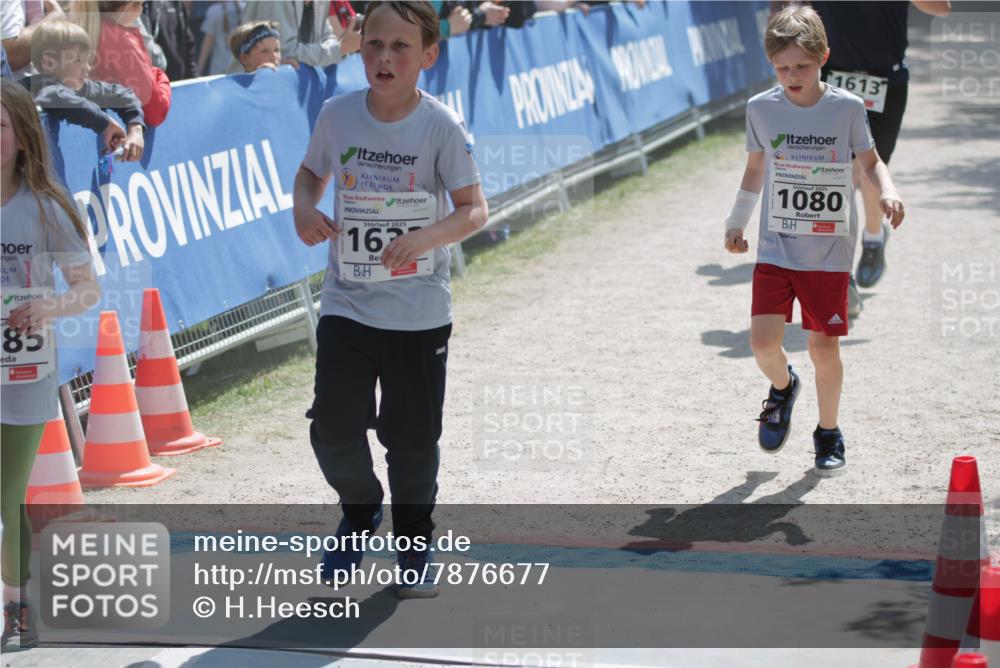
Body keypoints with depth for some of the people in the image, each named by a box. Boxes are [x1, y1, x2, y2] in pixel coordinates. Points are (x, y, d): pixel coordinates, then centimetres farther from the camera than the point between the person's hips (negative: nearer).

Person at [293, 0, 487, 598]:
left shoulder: (440, 126, -11)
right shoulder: (338, 115, -2)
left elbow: (475, 209, -11)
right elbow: (312, 172, 15)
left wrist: (427, 238, -29)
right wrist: (304, 210, -6)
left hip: (419, 311, -2)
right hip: (346, 303, 2)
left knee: (413, 437, 6)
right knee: (334, 430, -2)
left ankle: (415, 543, 29)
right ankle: (361, 510, 29)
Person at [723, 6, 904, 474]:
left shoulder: (847, 108, -6)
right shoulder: (760, 109, 0)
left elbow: (869, 160, 8)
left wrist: (886, 191, -12)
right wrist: (736, 223, 13)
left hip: (830, 253, -1)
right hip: (776, 247, 1)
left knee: (824, 345, 0)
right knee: (763, 342, -12)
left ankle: (828, 432, 23)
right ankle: (783, 387, 24)